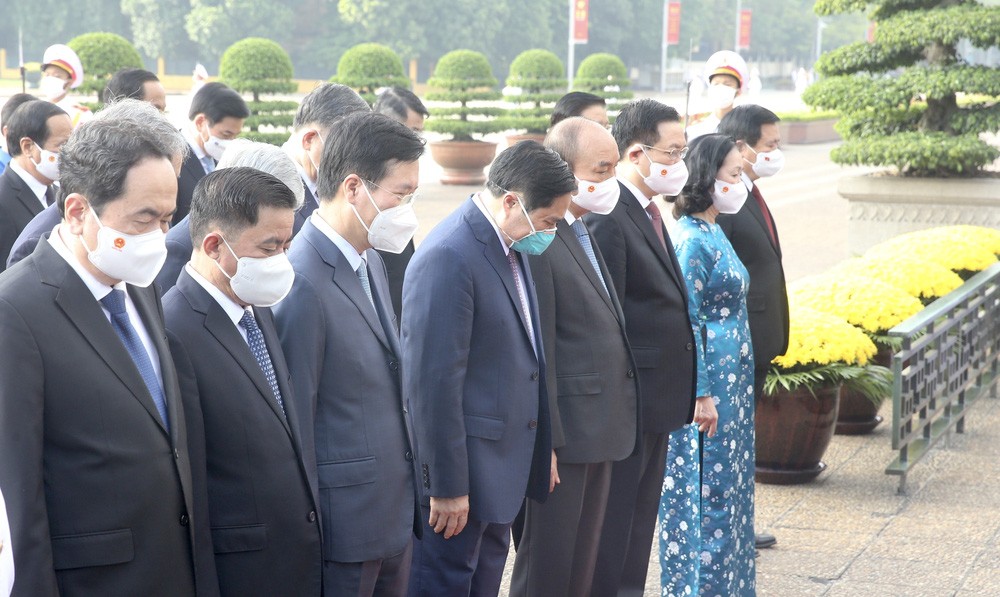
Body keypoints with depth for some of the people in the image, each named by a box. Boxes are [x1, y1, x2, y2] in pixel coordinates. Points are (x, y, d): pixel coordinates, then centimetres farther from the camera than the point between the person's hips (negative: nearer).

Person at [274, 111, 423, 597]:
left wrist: (407, 494, 16)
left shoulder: (369, 260, 8)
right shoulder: (301, 283, -21)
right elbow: (295, 423, -17)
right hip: (346, 524, -8)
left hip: (396, 515, 8)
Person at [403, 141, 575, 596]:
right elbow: (434, 382, -23)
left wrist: (541, 449, 18)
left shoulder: (513, 246, 7)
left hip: (505, 462, 9)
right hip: (464, 470, -9)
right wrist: (447, 486, -20)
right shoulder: (448, 256, -23)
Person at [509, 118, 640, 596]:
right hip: (567, 431, -10)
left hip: (600, 429, 10)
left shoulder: (583, 231, 13)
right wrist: (547, 442, -19)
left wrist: (615, 420, 15)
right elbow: (538, 353, -20)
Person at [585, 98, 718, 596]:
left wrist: (694, 391, 18)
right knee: (613, 531, 1)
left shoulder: (648, 213, 13)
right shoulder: (607, 218, -19)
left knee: (639, 523, 19)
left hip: (656, 403, 10)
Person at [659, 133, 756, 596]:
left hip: (731, 380, 10)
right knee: (707, 493, -1)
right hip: (709, 382, -10)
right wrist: (701, 396, -20)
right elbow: (686, 324, -20)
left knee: (727, 489, 16)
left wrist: (735, 390, 19)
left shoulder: (713, 233, 11)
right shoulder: (692, 240, -18)